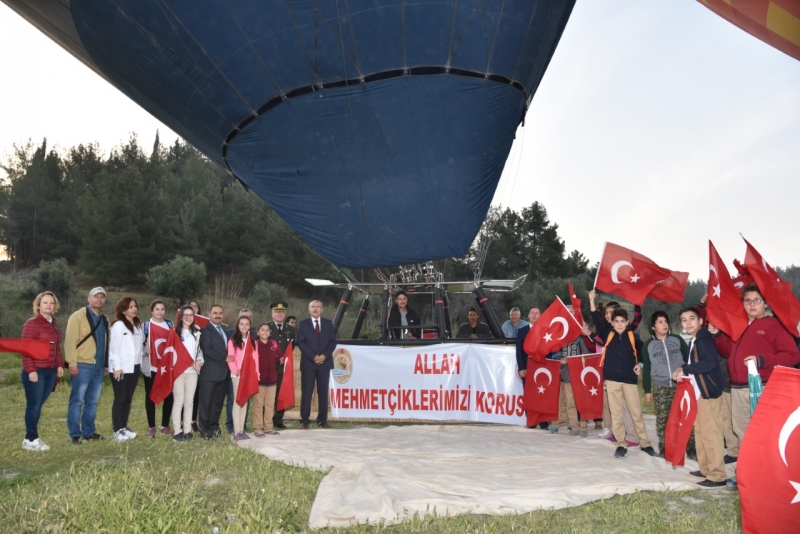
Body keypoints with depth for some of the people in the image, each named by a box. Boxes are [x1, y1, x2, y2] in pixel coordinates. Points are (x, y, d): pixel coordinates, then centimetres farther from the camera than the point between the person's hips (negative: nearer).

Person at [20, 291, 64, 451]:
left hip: (50, 371, 7)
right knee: (33, 405, -2)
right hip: (36, 371, -7)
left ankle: (34, 437, 17)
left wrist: (60, 365, 11)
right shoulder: (32, 323, -9)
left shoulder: (53, 324, 15)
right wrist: (31, 370, -18)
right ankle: (30, 439, 7)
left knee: (39, 405, 11)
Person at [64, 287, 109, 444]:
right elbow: (70, 340, -12)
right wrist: (72, 362, -18)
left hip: (99, 367, 7)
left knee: (92, 401, 12)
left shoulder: (105, 319, 16)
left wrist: (106, 364, 14)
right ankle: (75, 434, 7)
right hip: (82, 366, -7)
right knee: (77, 401, -1)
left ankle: (88, 432, 20)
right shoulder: (78, 316, -5)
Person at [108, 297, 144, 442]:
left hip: (134, 367, 6)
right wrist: (116, 367, -15)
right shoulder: (118, 325, -7)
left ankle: (124, 427, 17)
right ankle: (117, 431, 2)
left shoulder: (138, 325, 14)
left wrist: (140, 365, 8)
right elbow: (114, 347, -11)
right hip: (121, 368, -6)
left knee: (128, 398, 10)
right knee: (120, 399, -2)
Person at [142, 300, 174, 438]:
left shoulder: (170, 325, 11)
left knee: (169, 395, 2)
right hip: (151, 366, -2)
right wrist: (145, 349, -21)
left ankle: (165, 425, 15)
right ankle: (151, 427, 12)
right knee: (150, 395, 4)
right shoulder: (145, 325, 3)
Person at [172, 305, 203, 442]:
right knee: (179, 401, -3)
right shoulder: (175, 332, -2)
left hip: (192, 371, 4)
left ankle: (187, 430, 13)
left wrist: (199, 361, -2)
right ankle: (177, 431, 3)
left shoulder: (197, 333, 12)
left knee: (189, 401, 7)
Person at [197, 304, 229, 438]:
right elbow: (207, 350, -16)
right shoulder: (205, 330, -6)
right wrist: (224, 359, -15)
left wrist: (228, 360, 4)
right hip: (209, 372, -7)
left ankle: (214, 426, 21)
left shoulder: (224, 330, 19)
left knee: (218, 401, 12)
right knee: (206, 402, 0)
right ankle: (205, 429, 8)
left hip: (222, 372, 7)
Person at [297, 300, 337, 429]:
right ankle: (304, 420, 5)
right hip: (308, 363, -2)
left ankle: (322, 420, 11)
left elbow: (333, 342, 5)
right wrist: (313, 356, -14)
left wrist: (325, 355, -11)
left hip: (325, 362, 2)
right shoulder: (303, 324, 5)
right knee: (307, 392, -1)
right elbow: (301, 342, -4)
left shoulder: (328, 324, 11)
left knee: (323, 392, 5)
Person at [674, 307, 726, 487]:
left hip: (709, 392, -10)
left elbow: (710, 363, -26)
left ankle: (717, 476, 0)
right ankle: (706, 469, 26)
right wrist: (682, 369, 1)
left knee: (710, 434, -6)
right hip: (699, 393, 10)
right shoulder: (694, 341, 15)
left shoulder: (704, 339, -14)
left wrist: (684, 369, -18)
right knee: (700, 432, 16)